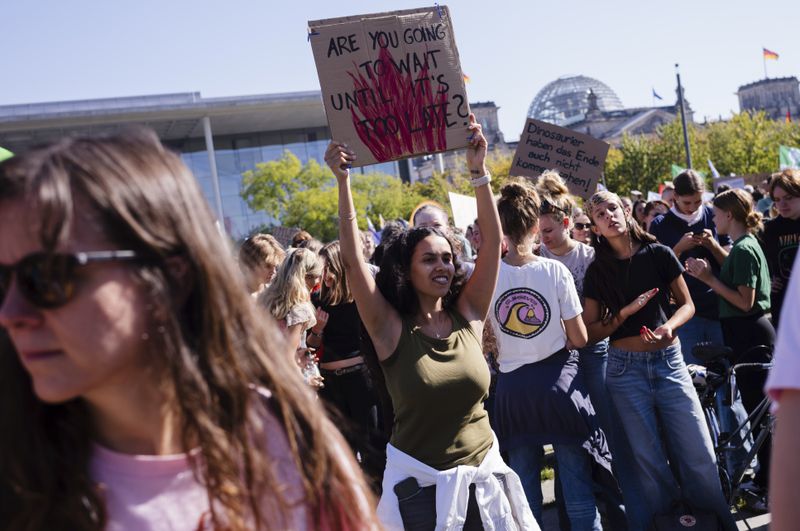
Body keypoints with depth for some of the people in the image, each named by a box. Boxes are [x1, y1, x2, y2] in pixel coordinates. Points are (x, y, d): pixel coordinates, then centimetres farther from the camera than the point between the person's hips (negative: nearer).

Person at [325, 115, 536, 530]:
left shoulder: (467, 315, -2)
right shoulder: (391, 329, -10)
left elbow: (493, 241, -6)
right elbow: (352, 258, -18)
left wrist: (478, 171, -12)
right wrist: (343, 181, -23)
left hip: (483, 473, 3)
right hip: (420, 482, -3)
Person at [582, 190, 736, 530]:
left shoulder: (658, 254, 1)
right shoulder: (597, 271, 2)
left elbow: (687, 304, 6)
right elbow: (591, 332, 2)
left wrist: (669, 326, -14)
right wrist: (626, 312, -13)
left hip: (669, 361, 0)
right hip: (626, 368, 0)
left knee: (699, 454, 1)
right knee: (649, 459, 4)